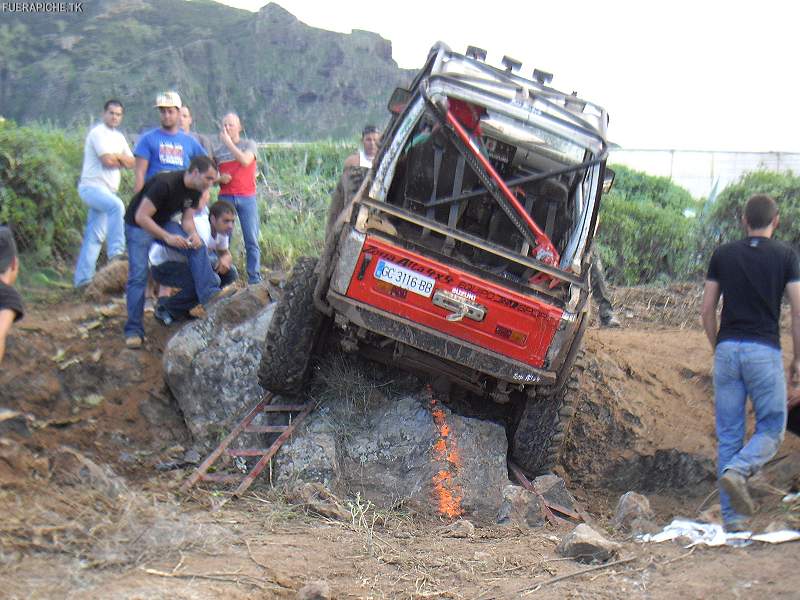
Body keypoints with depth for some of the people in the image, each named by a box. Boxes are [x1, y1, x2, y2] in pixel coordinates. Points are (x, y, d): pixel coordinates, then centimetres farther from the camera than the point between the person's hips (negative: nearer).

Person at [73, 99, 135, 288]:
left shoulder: (119, 137, 19)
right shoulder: (98, 133, -7)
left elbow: (131, 163, 11)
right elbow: (107, 160, -18)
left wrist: (117, 157, -6)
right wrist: (121, 159, 1)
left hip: (107, 190, 9)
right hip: (92, 186, -9)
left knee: (95, 237, 7)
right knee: (117, 206, -36)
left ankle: (82, 278, 10)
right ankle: (116, 251, -39)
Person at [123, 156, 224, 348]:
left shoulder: (195, 190, -7)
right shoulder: (165, 183, -32)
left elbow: (187, 218, 0)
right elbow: (141, 217, -32)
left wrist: (193, 234, -23)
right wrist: (167, 237, -39)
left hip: (163, 223, 7)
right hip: (138, 226, -7)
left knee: (197, 247, -17)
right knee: (138, 275, -16)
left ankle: (210, 295, -21)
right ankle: (134, 330, -10)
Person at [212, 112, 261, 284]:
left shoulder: (249, 144, 7)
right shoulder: (217, 149, 13)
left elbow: (245, 161, -14)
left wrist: (229, 142, -12)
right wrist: (220, 179, -4)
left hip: (247, 198, -2)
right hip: (225, 198, 2)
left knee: (252, 240, -2)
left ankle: (255, 279, 2)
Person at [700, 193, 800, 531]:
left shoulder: (723, 255, 8)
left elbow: (707, 311, 8)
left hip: (727, 349, 3)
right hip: (764, 351, -3)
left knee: (728, 435, 6)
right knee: (772, 429, 9)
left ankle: (733, 517, 6)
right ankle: (738, 470, -20)